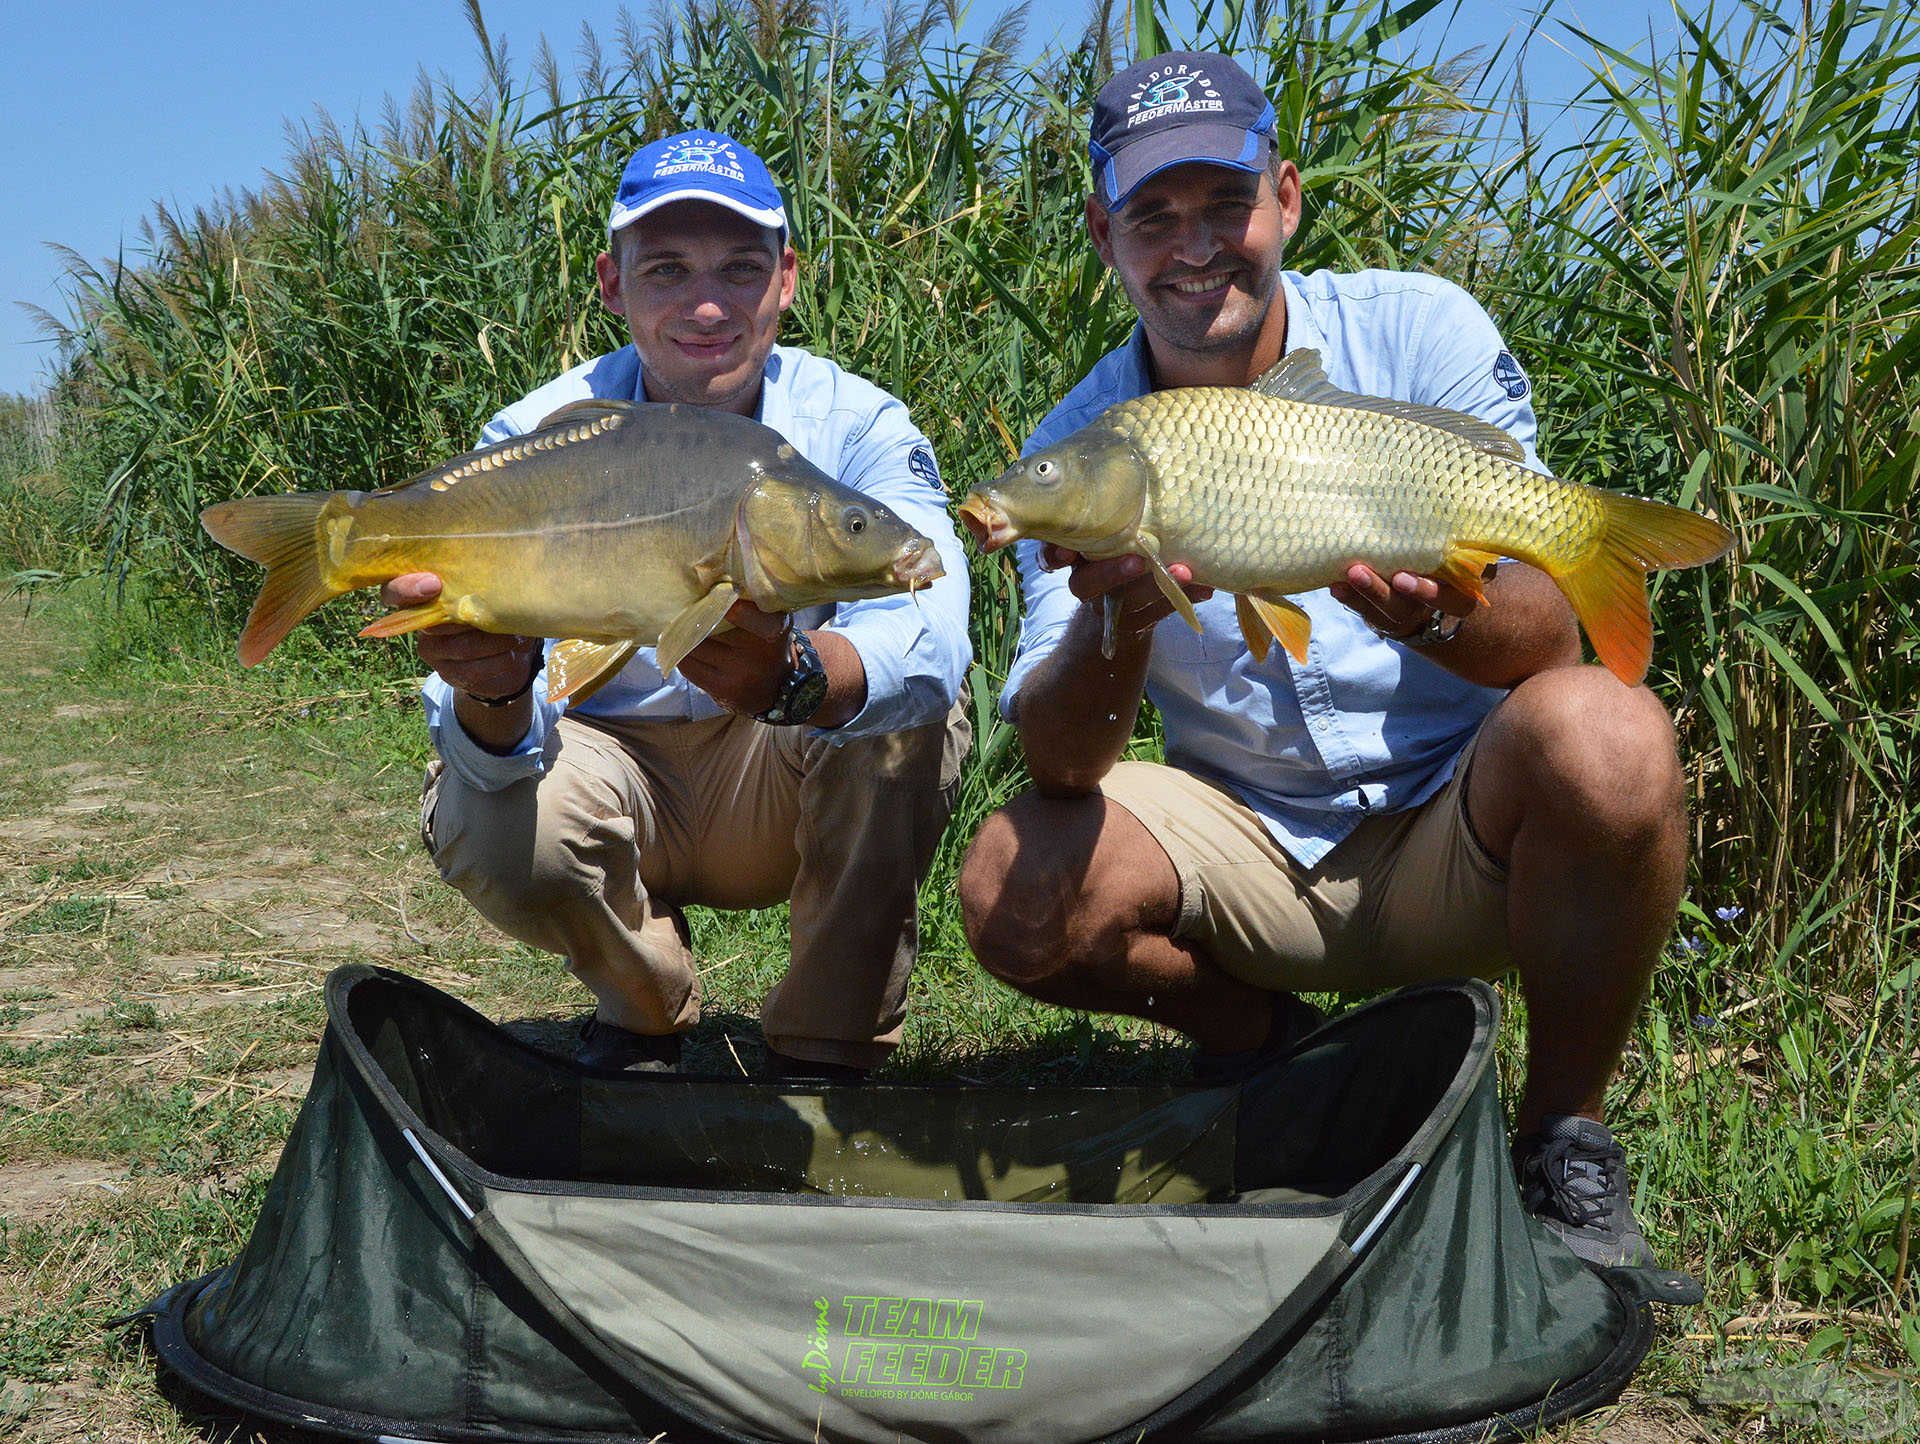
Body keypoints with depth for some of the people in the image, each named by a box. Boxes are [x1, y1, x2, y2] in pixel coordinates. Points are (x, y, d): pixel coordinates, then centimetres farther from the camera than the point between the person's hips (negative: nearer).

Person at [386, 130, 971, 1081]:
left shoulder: (859, 426, -17)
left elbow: (931, 638, -38)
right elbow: (502, 755, -26)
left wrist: (796, 676, -61)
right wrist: (493, 689, -52)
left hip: (785, 792, 0)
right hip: (610, 764, 0)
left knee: (908, 696, -29)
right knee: (497, 837, -31)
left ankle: (826, 1052, -13)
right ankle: (643, 1007, 4)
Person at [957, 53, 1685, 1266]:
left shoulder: (1418, 329, -8)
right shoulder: (1077, 444, -4)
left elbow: (1550, 635, -15)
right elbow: (1061, 765, -14)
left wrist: (1436, 613, -39)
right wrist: (1115, 626, -35)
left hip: (1461, 834, -1)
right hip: (1254, 851, 2)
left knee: (1600, 737, -33)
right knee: (1016, 890, -23)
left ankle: (1565, 1141, -9)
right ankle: (1252, 1040, 9)